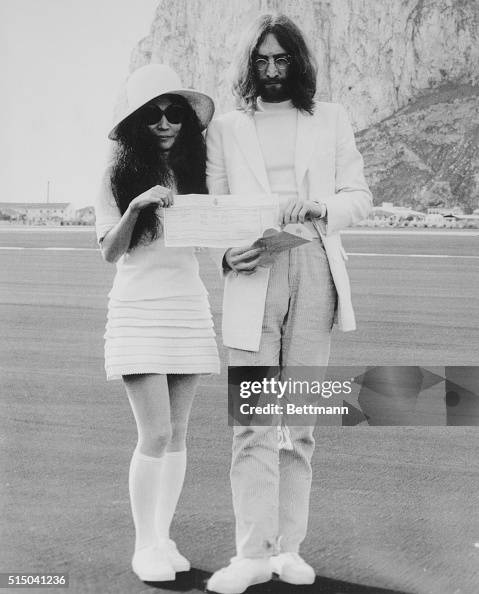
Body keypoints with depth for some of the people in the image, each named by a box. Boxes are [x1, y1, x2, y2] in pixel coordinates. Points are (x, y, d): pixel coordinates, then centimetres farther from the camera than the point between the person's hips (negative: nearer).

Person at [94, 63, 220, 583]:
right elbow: (110, 251, -8)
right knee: (155, 436, -7)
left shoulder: (195, 169, 6)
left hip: (189, 307, 4)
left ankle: (163, 536, 18)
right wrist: (136, 205, -23)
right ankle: (144, 545, 6)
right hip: (138, 310, -4)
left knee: (176, 435, 7)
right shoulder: (119, 177, -3)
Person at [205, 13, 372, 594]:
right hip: (253, 277, -1)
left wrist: (318, 208, -10)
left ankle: (288, 546, 9)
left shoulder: (330, 119, 15)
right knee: (253, 421, -8)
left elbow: (359, 196, 11)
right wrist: (227, 252, -12)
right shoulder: (226, 128, 13)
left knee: (300, 418, 3)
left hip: (315, 272, 1)